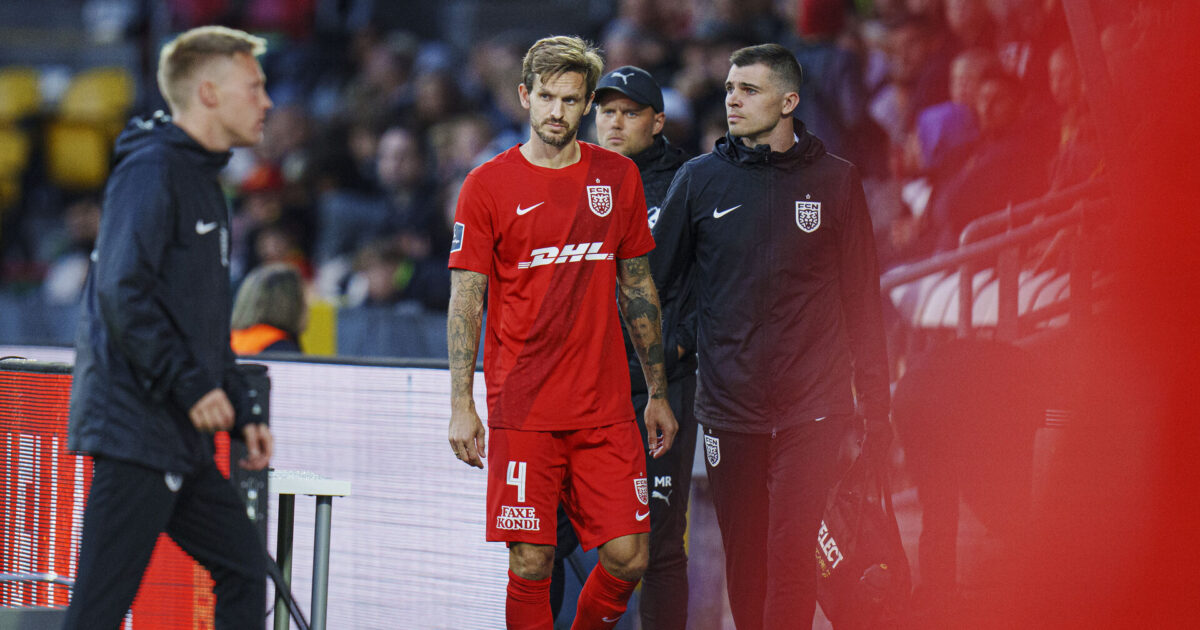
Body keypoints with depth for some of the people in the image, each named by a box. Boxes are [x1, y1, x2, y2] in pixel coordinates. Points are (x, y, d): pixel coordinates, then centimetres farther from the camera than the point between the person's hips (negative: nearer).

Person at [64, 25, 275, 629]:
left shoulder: (203, 180, 20)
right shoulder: (151, 170, -11)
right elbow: (122, 293, -22)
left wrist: (242, 409, 20)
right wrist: (192, 384, -22)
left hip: (183, 441, 10)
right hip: (134, 426, -10)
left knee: (242, 567, 11)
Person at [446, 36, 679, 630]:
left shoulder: (619, 177, 9)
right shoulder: (487, 186, -1)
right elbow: (465, 301, -1)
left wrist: (657, 393, 15)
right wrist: (461, 406, -9)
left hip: (607, 411, 3)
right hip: (522, 412, -3)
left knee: (628, 558, -2)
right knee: (531, 565, -3)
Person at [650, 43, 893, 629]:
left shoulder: (834, 181, 4)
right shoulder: (700, 180, 6)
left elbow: (863, 300, 7)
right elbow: (651, 278, 9)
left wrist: (875, 406, 4)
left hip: (811, 407, -2)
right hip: (729, 405, 2)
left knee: (791, 553, -12)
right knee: (743, 557, 7)